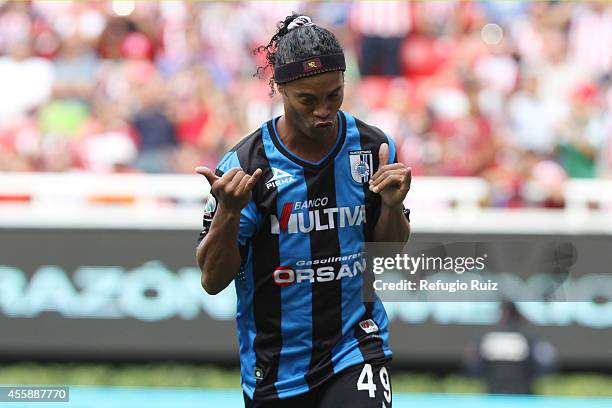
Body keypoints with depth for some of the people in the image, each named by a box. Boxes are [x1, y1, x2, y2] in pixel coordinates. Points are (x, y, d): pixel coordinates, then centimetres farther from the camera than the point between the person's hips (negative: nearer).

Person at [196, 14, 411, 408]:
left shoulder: (374, 147, -2)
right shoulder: (244, 165, -11)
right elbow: (213, 281, -10)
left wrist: (392, 205, -11)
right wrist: (228, 211, -25)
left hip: (356, 350, 1)